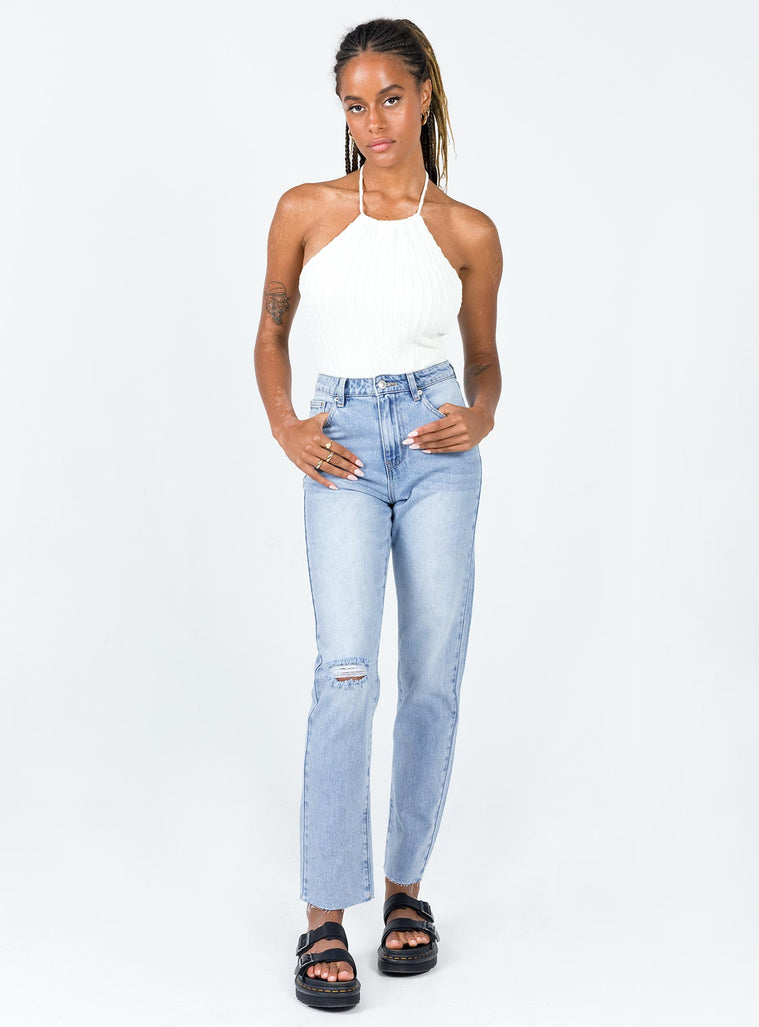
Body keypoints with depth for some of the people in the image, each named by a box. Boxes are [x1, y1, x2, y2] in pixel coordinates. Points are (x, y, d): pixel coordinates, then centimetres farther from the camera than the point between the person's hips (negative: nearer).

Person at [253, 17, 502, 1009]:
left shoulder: (468, 233, 4)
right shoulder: (306, 211, 2)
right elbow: (271, 333, 14)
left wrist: (482, 415, -8)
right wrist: (284, 429, -2)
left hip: (438, 451, 2)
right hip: (344, 450, -1)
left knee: (435, 678, 4)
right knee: (349, 673, -13)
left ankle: (407, 886, 22)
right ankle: (325, 918, -5)